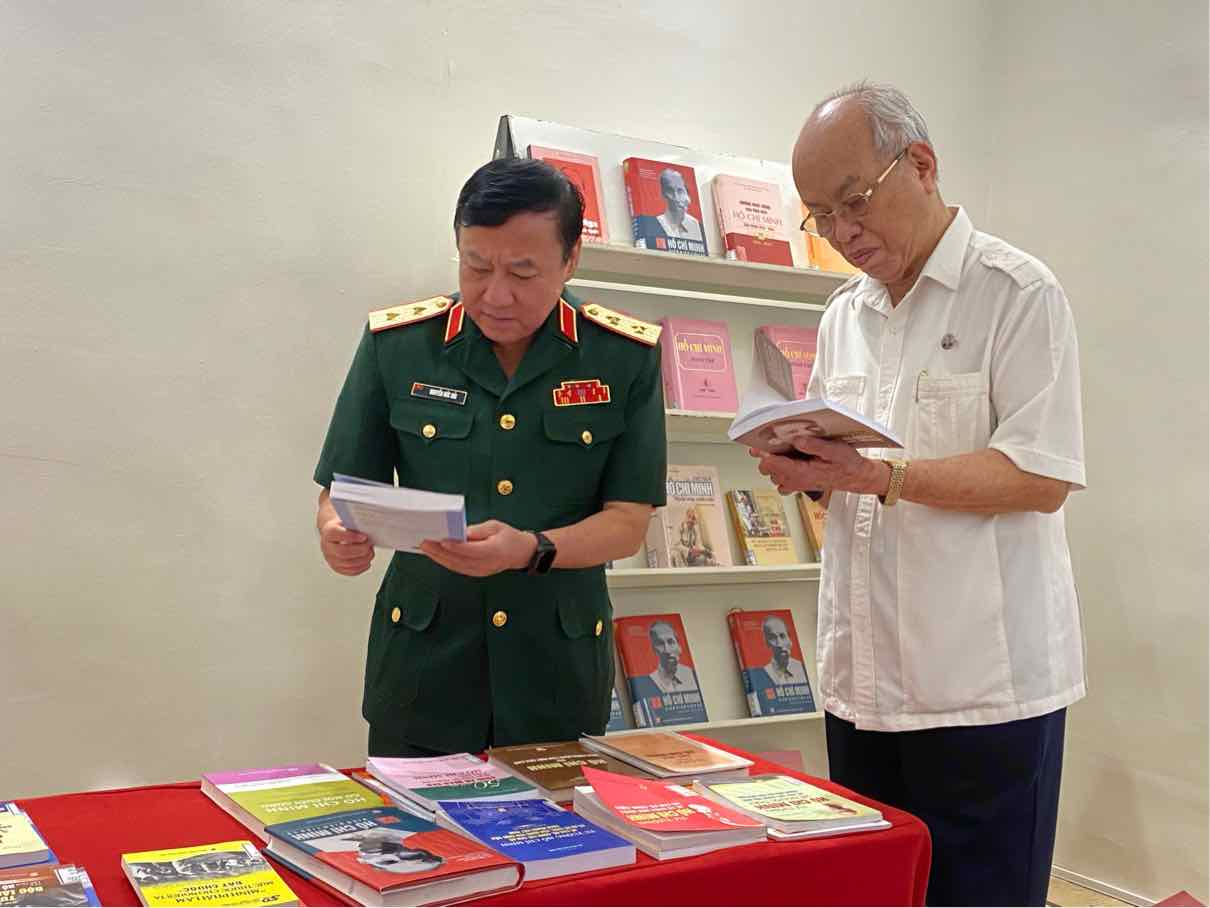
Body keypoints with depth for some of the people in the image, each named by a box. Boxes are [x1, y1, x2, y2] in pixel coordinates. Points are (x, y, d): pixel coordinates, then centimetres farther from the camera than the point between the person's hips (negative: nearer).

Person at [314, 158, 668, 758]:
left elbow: (629, 522, -5)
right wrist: (338, 535, -22)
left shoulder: (627, 357, -5)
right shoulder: (396, 344, -5)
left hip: (559, 670, 0)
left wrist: (531, 550, -23)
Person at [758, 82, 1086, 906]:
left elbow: (1042, 478, -16)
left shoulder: (1018, 293, -7)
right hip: (864, 677, 6)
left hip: (984, 682, -6)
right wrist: (801, 466, -4)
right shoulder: (845, 314, 13)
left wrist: (879, 476, -24)